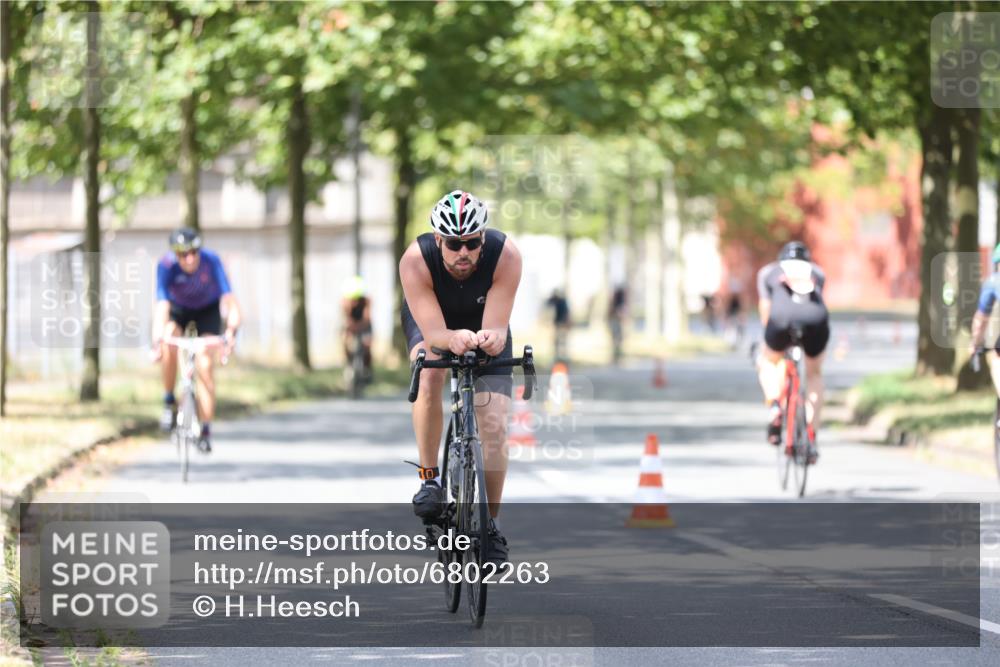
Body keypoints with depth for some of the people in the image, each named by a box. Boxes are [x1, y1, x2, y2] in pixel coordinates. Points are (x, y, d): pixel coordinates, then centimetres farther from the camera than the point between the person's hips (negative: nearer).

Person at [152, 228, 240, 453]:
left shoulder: (211, 261, -32)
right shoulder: (166, 266, -32)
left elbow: (229, 299, -39)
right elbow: (162, 304, -41)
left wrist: (231, 329, -56)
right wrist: (157, 338, -56)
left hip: (207, 310, 0)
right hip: (178, 309, 0)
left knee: (205, 366, -14)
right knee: (169, 345, -31)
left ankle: (206, 432, -8)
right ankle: (169, 402, -11)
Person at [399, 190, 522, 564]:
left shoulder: (505, 256, -35)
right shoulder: (415, 261, -36)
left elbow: (498, 327, -35)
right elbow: (433, 333, -39)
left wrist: (491, 337, -59)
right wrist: (453, 338, -61)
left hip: (484, 324, 1)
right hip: (431, 320, -1)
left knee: (494, 427, -11)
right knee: (430, 373, -34)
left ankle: (491, 523, 6)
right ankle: (429, 478, -18)